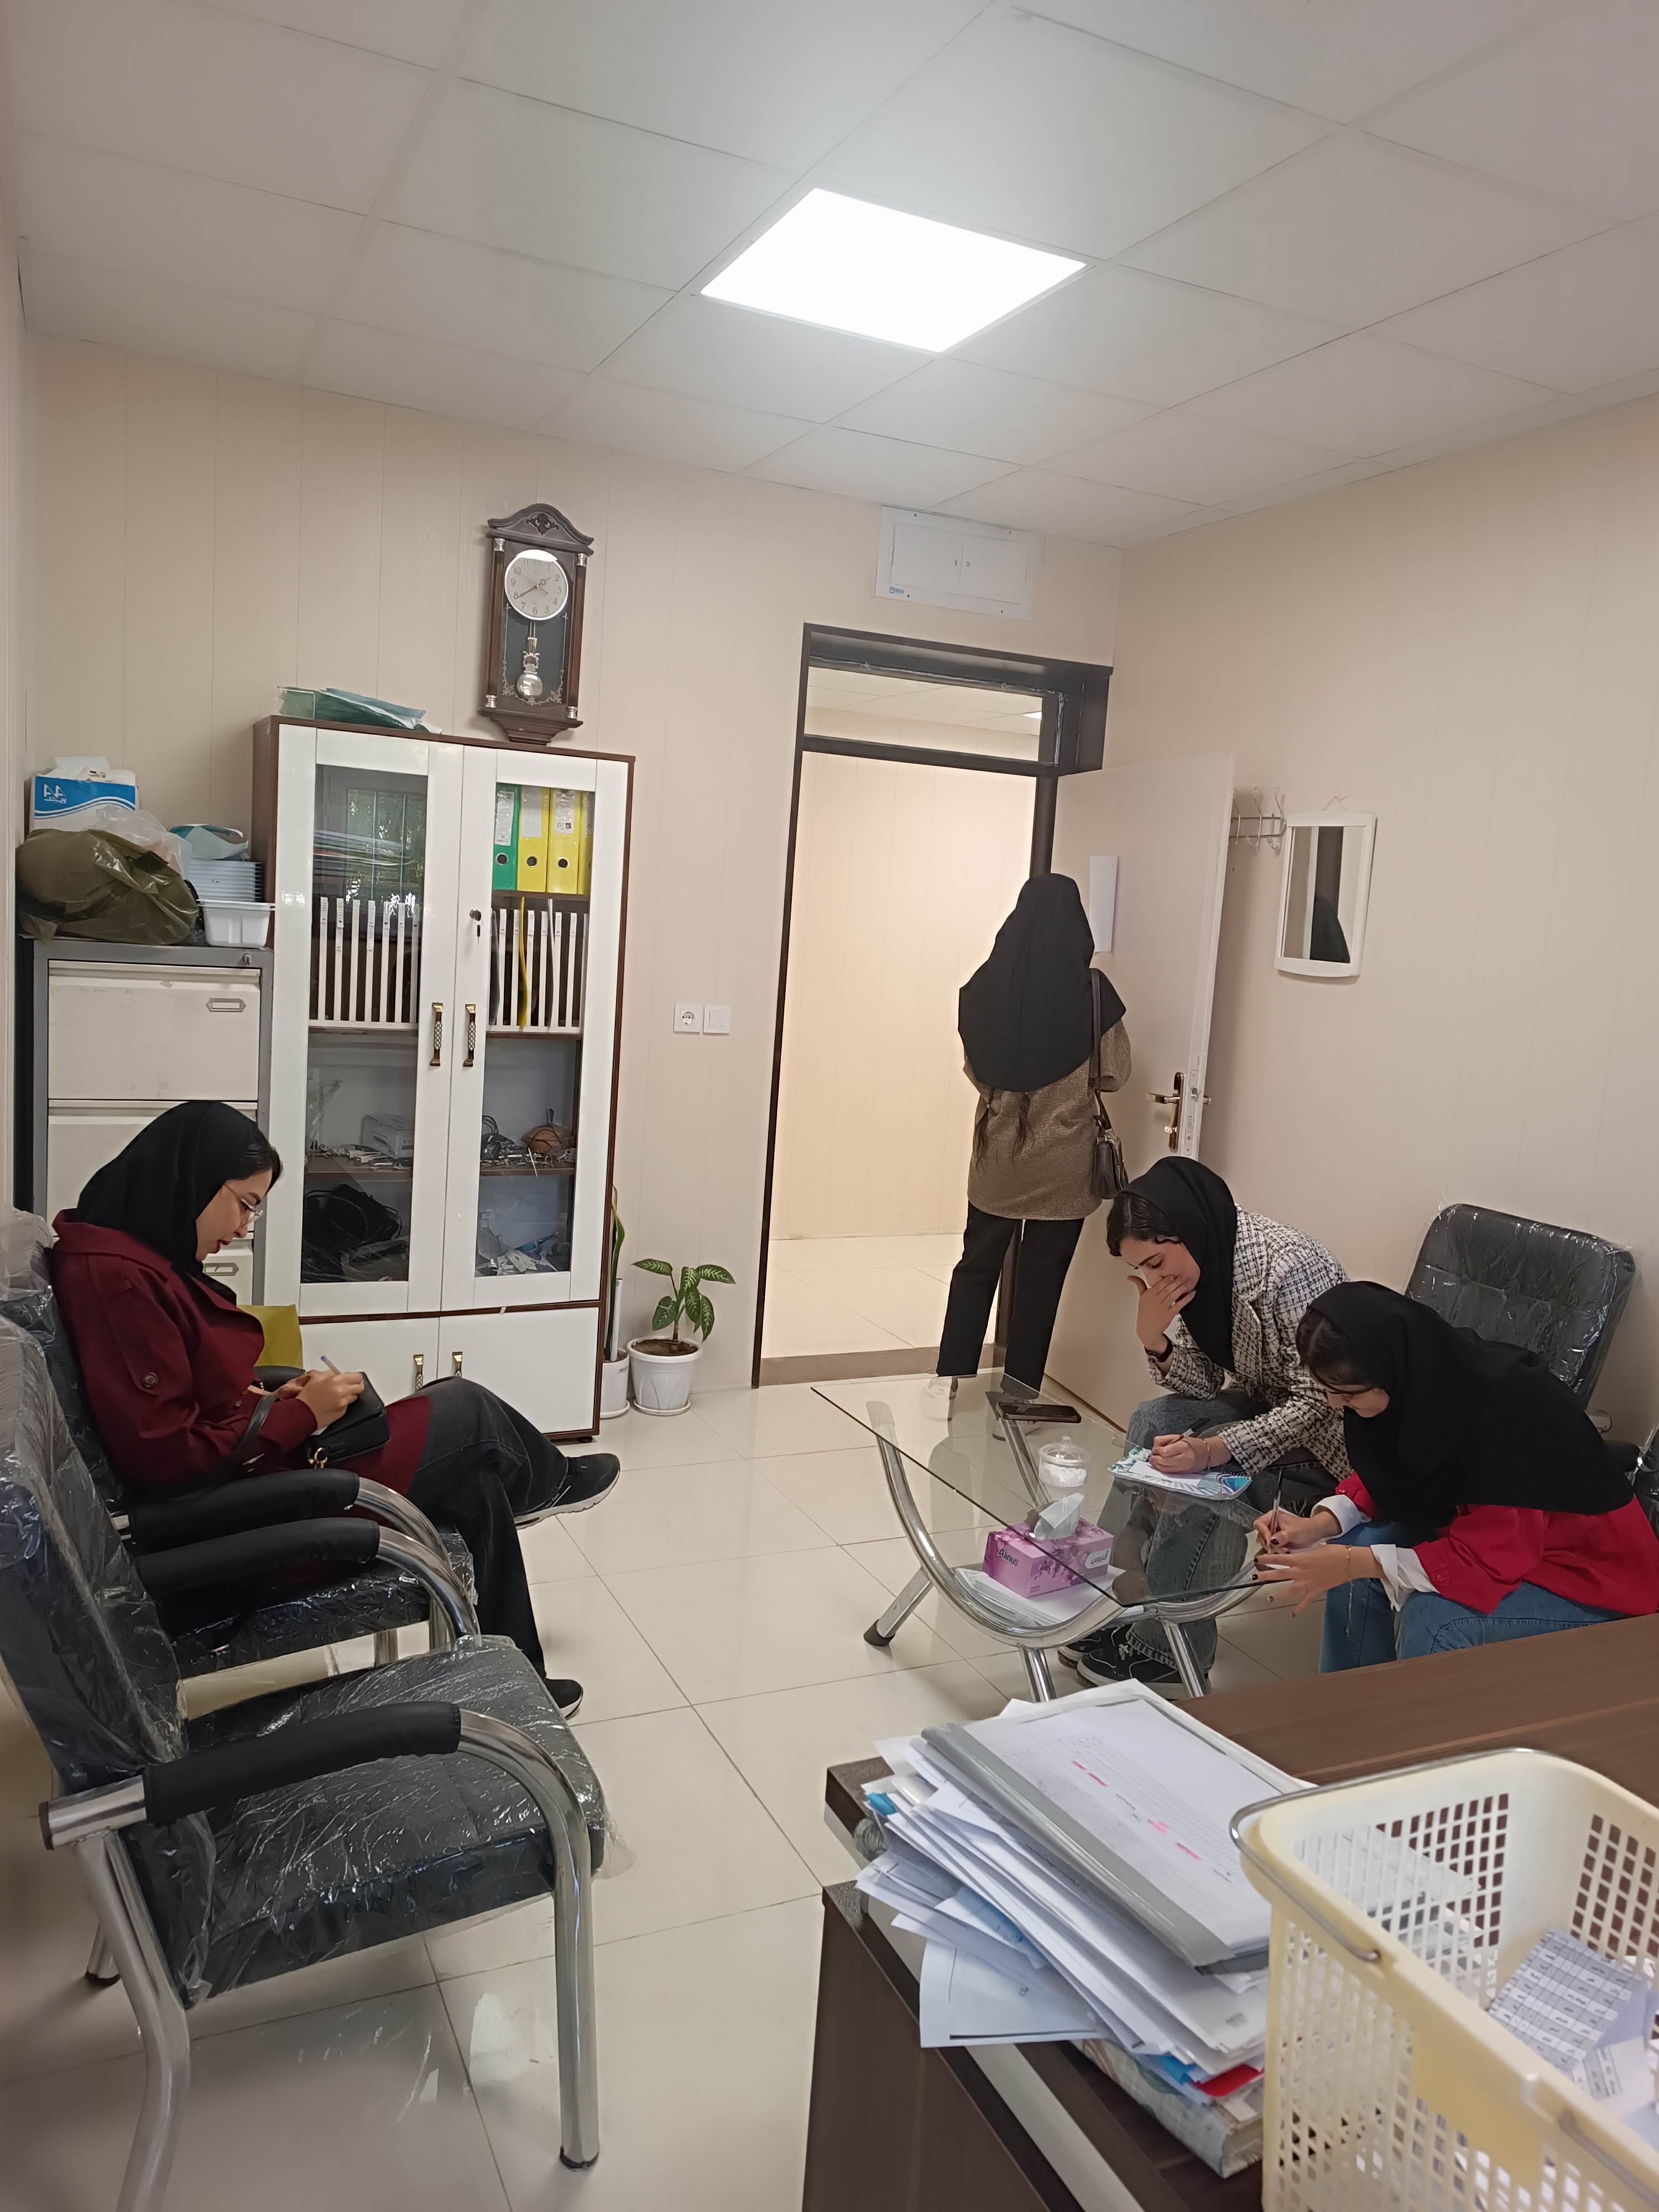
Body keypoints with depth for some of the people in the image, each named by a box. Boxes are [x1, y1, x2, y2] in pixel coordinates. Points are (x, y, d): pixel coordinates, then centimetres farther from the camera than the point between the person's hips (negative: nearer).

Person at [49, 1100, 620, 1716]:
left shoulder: (139, 1262, 6)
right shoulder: (119, 1280, -26)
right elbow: (164, 1457, -27)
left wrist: (274, 1401, 0)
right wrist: (298, 1416, -16)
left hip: (244, 1464, 10)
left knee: (475, 1485, 9)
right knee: (468, 1411, 2)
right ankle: (549, 1481, 31)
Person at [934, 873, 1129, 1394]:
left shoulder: (985, 986, -6)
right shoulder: (1091, 992, -13)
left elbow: (974, 1069, 6)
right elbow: (1113, 1074, -3)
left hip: (996, 1156, 2)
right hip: (1062, 1163, -2)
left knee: (976, 1270, 17)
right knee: (1040, 1282, 9)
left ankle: (951, 1382, 22)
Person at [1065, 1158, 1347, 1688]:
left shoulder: (1287, 1268, -30)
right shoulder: (1203, 1265, -4)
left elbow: (1320, 1401, -29)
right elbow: (1206, 1386, 0)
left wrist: (1215, 1449, -37)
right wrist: (1154, 1338, -21)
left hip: (1326, 1429, -8)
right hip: (1264, 1402, 8)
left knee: (1196, 1473, -25)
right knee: (1152, 1422, -8)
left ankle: (1169, 1647, -7)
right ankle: (1134, 1607, 0)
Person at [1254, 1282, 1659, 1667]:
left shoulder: (1505, 1416, -34)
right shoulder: (1420, 1374, -13)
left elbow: (1489, 1562, -29)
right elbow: (1383, 1479, 2)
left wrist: (1354, 1564, -30)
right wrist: (1320, 1524, -15)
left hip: (1589, 1572, -7)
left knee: (1431, 1621, -28)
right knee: (1359, 1546, -11)